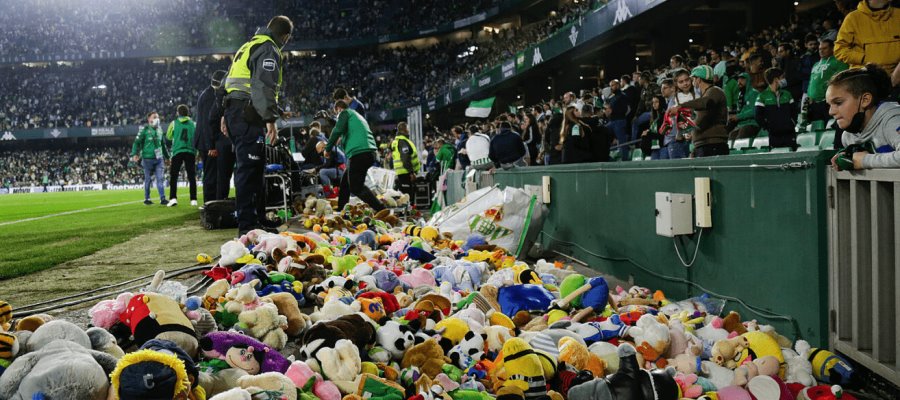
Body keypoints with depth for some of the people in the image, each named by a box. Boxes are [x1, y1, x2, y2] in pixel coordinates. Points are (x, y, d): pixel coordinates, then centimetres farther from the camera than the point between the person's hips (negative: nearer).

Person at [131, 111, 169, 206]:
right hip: (148, 158, -4)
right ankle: (146, 199, 15)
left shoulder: (159, 130, 13)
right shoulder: (144, 129, -4)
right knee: (148, 179, 4)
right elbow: (137, 142, -4)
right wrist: (135, 154, -16)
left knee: (160, 178, -2)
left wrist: (166, 157, 28)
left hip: (159, 159, 4)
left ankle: (162, 199, -3)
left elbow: (163, 144, 24)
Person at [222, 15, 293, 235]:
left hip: (233, 111, 10)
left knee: (253, 167, 14)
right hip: (248, 116, -10)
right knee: (249, 169, -11)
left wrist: (227, 116, 28)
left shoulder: (249, 46, 26)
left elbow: (232, 81, 28)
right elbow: (264, 86, -19)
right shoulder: (269, 49, -6)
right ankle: (248, 226, -13)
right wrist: (270, 119, -23)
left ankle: (258, 220, 19)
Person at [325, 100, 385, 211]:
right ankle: (340, 210, 28)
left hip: (358, 153, -9)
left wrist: (328, 149, -1)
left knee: (356, 188, -10)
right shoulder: (357, 115, 31)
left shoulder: (344, 113, 5)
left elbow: (337, 130, -9)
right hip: (369, 153, 9)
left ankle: (381, 210, -21)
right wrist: (342, 140, 48)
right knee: (345, 181, 21)